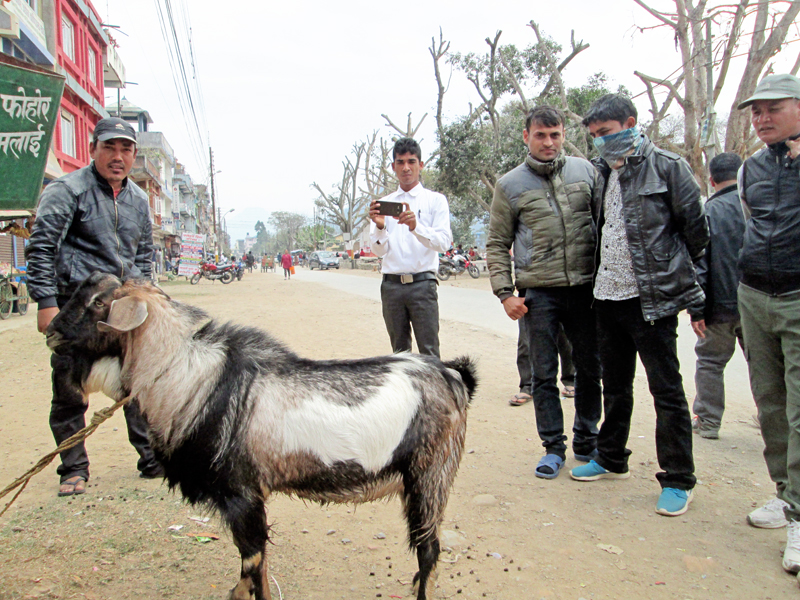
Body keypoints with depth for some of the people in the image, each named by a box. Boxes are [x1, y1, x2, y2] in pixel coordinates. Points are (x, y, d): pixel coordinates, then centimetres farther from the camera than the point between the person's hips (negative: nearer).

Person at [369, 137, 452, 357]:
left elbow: (444, 241, -8)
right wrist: (379, 227, -18)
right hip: (392, 285, 3)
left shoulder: (435, 200, 6)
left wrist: (416, 227, -26)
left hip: (422, 283, -3)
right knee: (399, 350, 8)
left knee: (429, 351, -6)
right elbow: (378, 250, 3)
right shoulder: (383, 204, 13)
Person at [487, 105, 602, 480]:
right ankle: (553, 447, 17)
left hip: (586, 288, 2)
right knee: (544, 374, 3)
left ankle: (587, 441, 28)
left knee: (590, 369, 11)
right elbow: (497, 245, 5)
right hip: (539, 293, -2)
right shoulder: (510, 185, 3)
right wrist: (505, 293, -4)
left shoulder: (585, 171, 7)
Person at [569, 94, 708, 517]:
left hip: (651, 300, -7)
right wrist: (606, 275, 14)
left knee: (666, 389, 0)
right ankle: (611, 459, 33)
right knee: (615, 384, 18)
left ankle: (678, 480, 11)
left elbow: (695, 228, -3)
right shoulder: (602, 173, 12)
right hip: (607, 296, 7)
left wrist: (671, 273, 6)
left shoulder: (666, 167, -7)